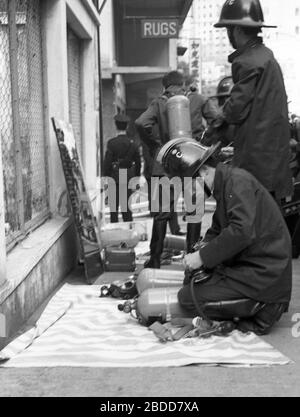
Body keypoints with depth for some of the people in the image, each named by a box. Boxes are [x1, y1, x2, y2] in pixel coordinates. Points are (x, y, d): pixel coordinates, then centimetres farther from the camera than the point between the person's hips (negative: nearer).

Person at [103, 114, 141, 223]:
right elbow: (138, 162, 7)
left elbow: (107, 162, -11)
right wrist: (136, 178, 16)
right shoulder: (133, 143, 2)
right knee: (127, 206, 11)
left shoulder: (112, 143, -11)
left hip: (115, 178, -3)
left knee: (114, 207, 4)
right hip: (128, 178, 4)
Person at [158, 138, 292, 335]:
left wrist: (204, 256, -22)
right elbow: (218, 228, 20)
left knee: (188, 297, -11)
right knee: (191, 280, 19)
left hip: (263, 273, -10)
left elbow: (242, 231, -30)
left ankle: (263, 308, -5)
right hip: (245, 264, 10)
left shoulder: (237, 180, -17)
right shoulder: (224, 182, 14)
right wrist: (205, 246, -1)